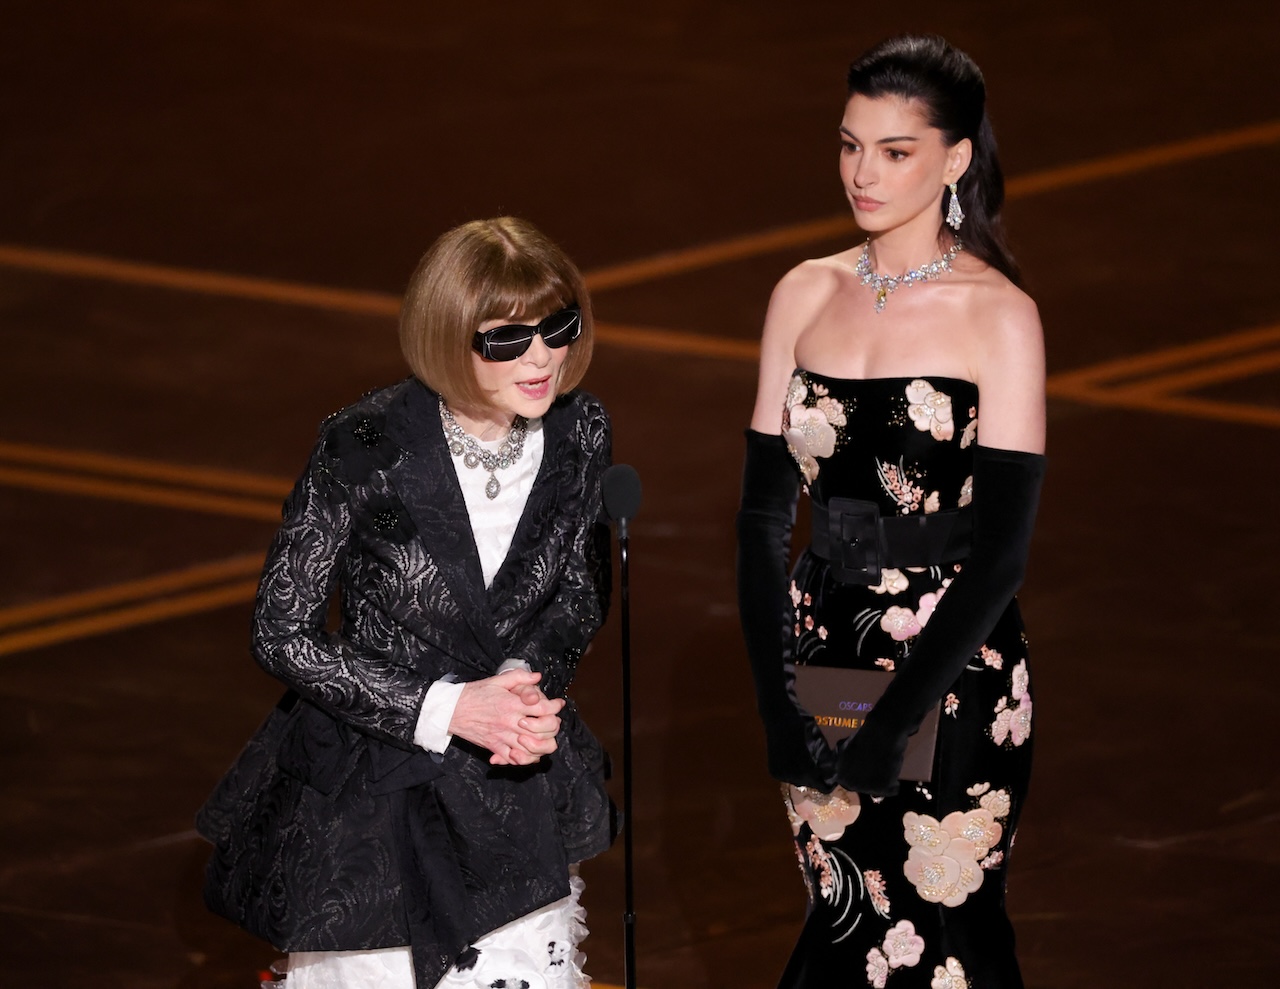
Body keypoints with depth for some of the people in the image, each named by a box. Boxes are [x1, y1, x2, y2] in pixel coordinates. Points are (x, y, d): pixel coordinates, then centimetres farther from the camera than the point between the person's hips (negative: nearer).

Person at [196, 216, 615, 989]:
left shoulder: (580, 433, -8)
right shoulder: (365, 448, -21)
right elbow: (282, 635, -15)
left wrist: (528, 685, -13)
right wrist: (445, 708, -21)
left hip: (514, 784, 4)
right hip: (369, 783, -4)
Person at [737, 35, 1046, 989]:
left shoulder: (998, 315, -8)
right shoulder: (807, 295, 5)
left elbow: (1003, 546, -12)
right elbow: (764, 511, 6)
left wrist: (896, 720, -15)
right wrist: (776, 696, -4)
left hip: (953, 674, -4)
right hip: (822, 661, 4)